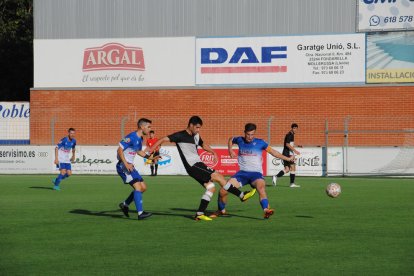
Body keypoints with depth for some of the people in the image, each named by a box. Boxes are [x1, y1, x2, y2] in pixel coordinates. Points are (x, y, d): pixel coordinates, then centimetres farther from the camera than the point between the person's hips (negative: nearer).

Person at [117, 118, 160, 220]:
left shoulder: (140, 139, 11)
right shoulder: (131, 137, -18)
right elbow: (119, 150, -21)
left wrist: (151, 157, 18)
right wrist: (126, 164, -28)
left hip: (130, 166, 10)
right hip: (123, 166, -10)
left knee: (143, 187, 9)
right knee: (137, 186, -18)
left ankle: (125, 204, 21)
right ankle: (140, 213, -20)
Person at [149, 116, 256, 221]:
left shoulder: (196, 136, 14)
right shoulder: (180, 136, -9)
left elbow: (203, 144, 33)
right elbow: (163, 140, -10)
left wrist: (213, 152, 15)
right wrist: (149, 154, -15)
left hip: (198, 166, 9)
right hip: (193, 166, -9)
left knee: (211, 188, -1)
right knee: (219, 177, -11)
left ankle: (200, 213, 0)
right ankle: (242, 195, -5)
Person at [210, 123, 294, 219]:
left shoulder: (259, 143, -2)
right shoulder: (240, 140, 6)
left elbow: (272, 151, 7)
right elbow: (231, 139, 28)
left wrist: (287, 158, 4)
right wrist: (230, 150, 12)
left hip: (256, 173, -3)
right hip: (242, 172, 3)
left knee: (261, 187, -37)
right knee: (223, 191, -10)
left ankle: (266, 211, -50)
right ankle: (221, 210, 17)